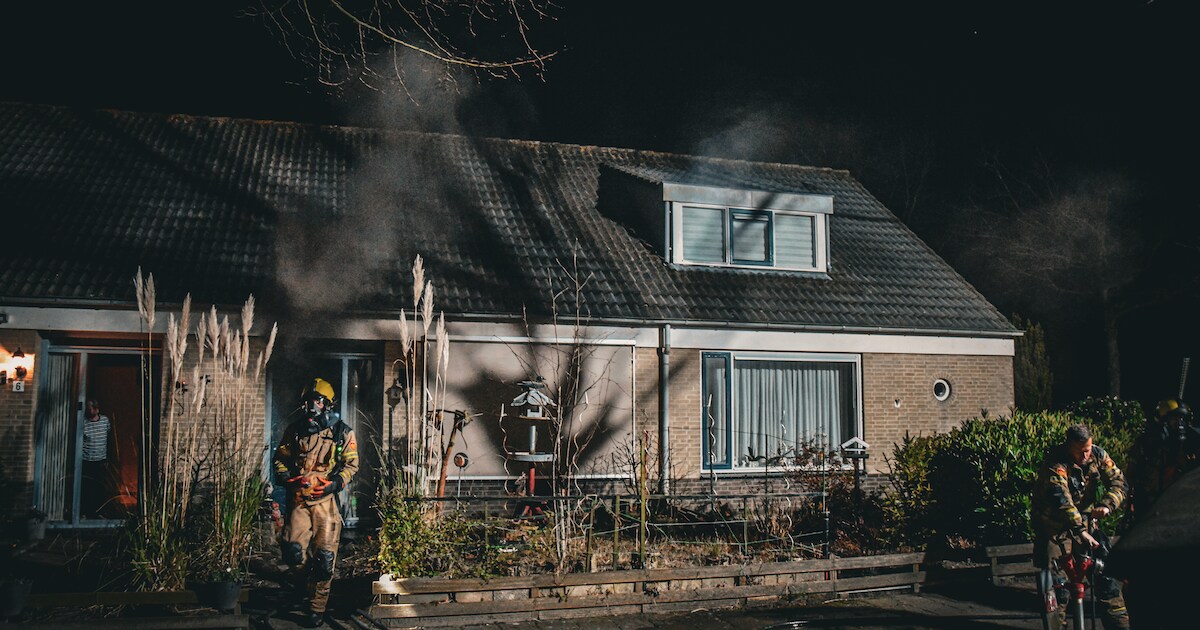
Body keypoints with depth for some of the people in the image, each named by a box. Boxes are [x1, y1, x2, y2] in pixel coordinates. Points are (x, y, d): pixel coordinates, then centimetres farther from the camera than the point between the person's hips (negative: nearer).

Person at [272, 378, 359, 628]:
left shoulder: (342, 433, 2)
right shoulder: (294, 430, 9)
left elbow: (351, 464, 4)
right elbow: (280, 458, 16)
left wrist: (334, 484, -11)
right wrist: (284, 477, -3)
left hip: (326, 501, -2)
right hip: (298, 499, 2)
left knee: (324, 555, -1)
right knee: (293, 550, -9)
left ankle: (317, 607, 12)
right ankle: (306, 586, 22)